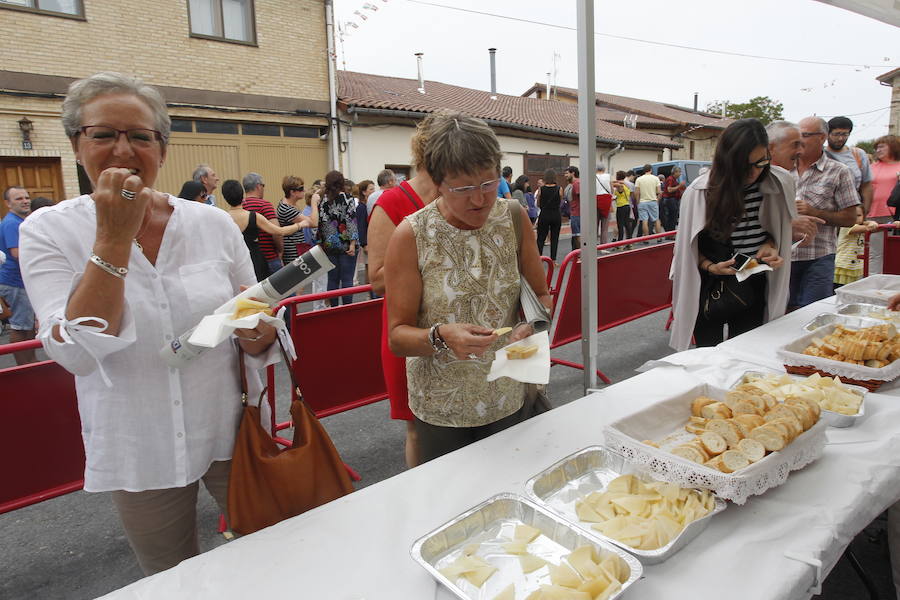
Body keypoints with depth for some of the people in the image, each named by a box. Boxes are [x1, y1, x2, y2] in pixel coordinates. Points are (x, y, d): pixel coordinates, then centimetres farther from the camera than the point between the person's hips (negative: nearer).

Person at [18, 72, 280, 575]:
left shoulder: (214, 223, -5)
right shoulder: (49, 231, -7)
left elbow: (261, 341, 2)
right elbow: (77, 354, -19)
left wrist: (258, 330, -21)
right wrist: (114, 237, -22)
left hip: (232, 433, 1)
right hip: (139, 453, 0)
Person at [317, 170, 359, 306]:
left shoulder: (322, 201, 6)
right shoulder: (347, 199, -6)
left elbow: (320, 224, 8)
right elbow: (351, 222, -14)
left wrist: (322, 243, 15)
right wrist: (353, 243, -16)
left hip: (329, 245, 4)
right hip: (345, 244, -4)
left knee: (332, 279, 9)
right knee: (347, 279, -1)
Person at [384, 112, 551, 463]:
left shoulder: (514, 219, -4)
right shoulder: (411, 236, -15)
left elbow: (540, 294, 7)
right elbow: (397, 336, -13)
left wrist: (533, 323, -15)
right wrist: (441, 337, -32)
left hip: (509, 399, 3)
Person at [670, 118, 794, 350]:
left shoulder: (779, 183, -5)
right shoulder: (699, 192, -14)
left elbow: (777, 232, 11)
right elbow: (689, 247, -5)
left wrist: (769, 247, -10)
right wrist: (710, 267, -22)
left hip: (754, 289, 3)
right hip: (709, 289, -2)